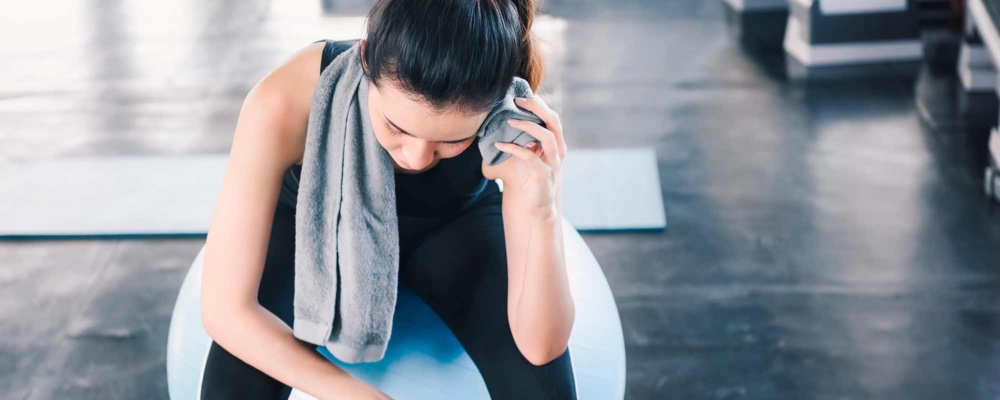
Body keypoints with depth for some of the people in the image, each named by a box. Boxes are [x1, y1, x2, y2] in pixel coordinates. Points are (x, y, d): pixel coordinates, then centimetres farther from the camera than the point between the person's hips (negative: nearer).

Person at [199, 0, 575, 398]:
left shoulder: (516, 127, -34)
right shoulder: (284, 104, -37)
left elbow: (540, 347, -32)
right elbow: (225, 309, -32)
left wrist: (543, 214, -47)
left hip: (452, 226, 1)